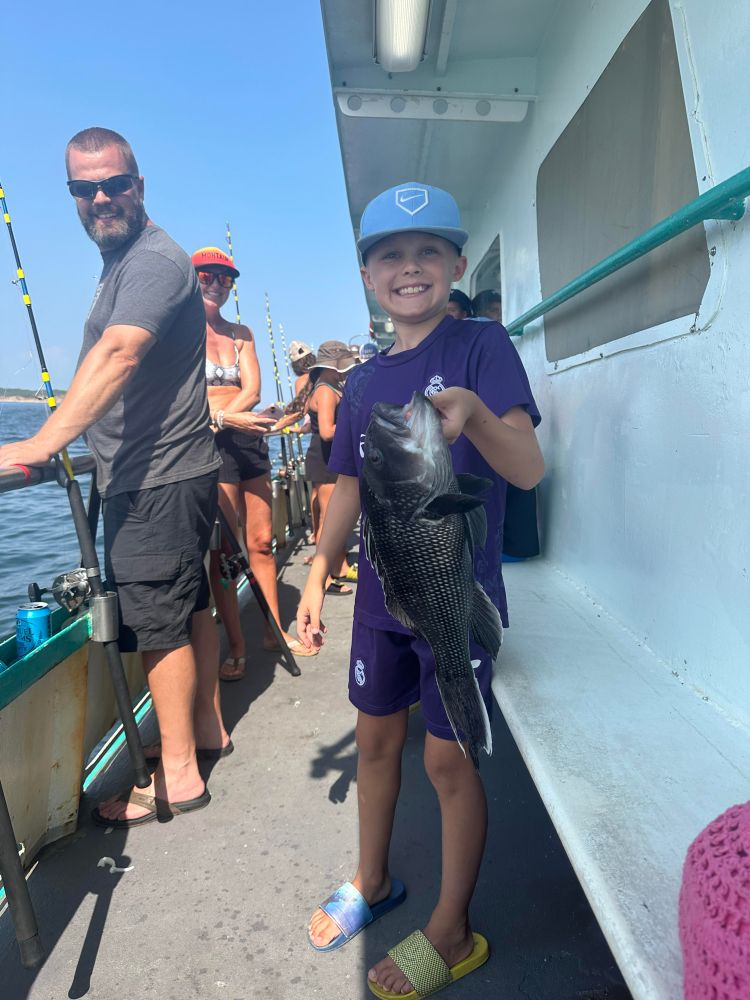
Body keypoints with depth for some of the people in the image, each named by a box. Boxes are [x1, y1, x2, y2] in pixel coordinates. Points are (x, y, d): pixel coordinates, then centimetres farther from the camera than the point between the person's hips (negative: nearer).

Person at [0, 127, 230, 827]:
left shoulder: (154, 259, -13)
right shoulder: (120, 264, 20)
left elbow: (116, 356, -29)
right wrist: (69, 443, 28)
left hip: (157, 481, -10)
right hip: (164, 474, 10)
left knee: (158, 622, -3)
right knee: (189, 605, 17)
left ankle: (178, 775, 11)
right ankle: (206, 726, 34)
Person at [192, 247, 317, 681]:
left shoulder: (241, 333, 16)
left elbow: (253, 390, 2)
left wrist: (218, 415, -15)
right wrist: (229, 418, -25)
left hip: (249, 440, 5)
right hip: (209, 447, -5)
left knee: (262, 542, 8)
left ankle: (274, 630, 20)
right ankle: (237, 649, 5)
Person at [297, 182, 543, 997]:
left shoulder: (482, 346, -9)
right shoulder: (364, 382, 6)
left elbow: (527, 470, -20)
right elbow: (349, 490, 12)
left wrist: (472, 409, -39)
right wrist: (316, 578, 10)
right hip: (381, 596, 6)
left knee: (448, 761, 7)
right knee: (376, 741, 19)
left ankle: (452, 934, 33)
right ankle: (372, 883, 46)